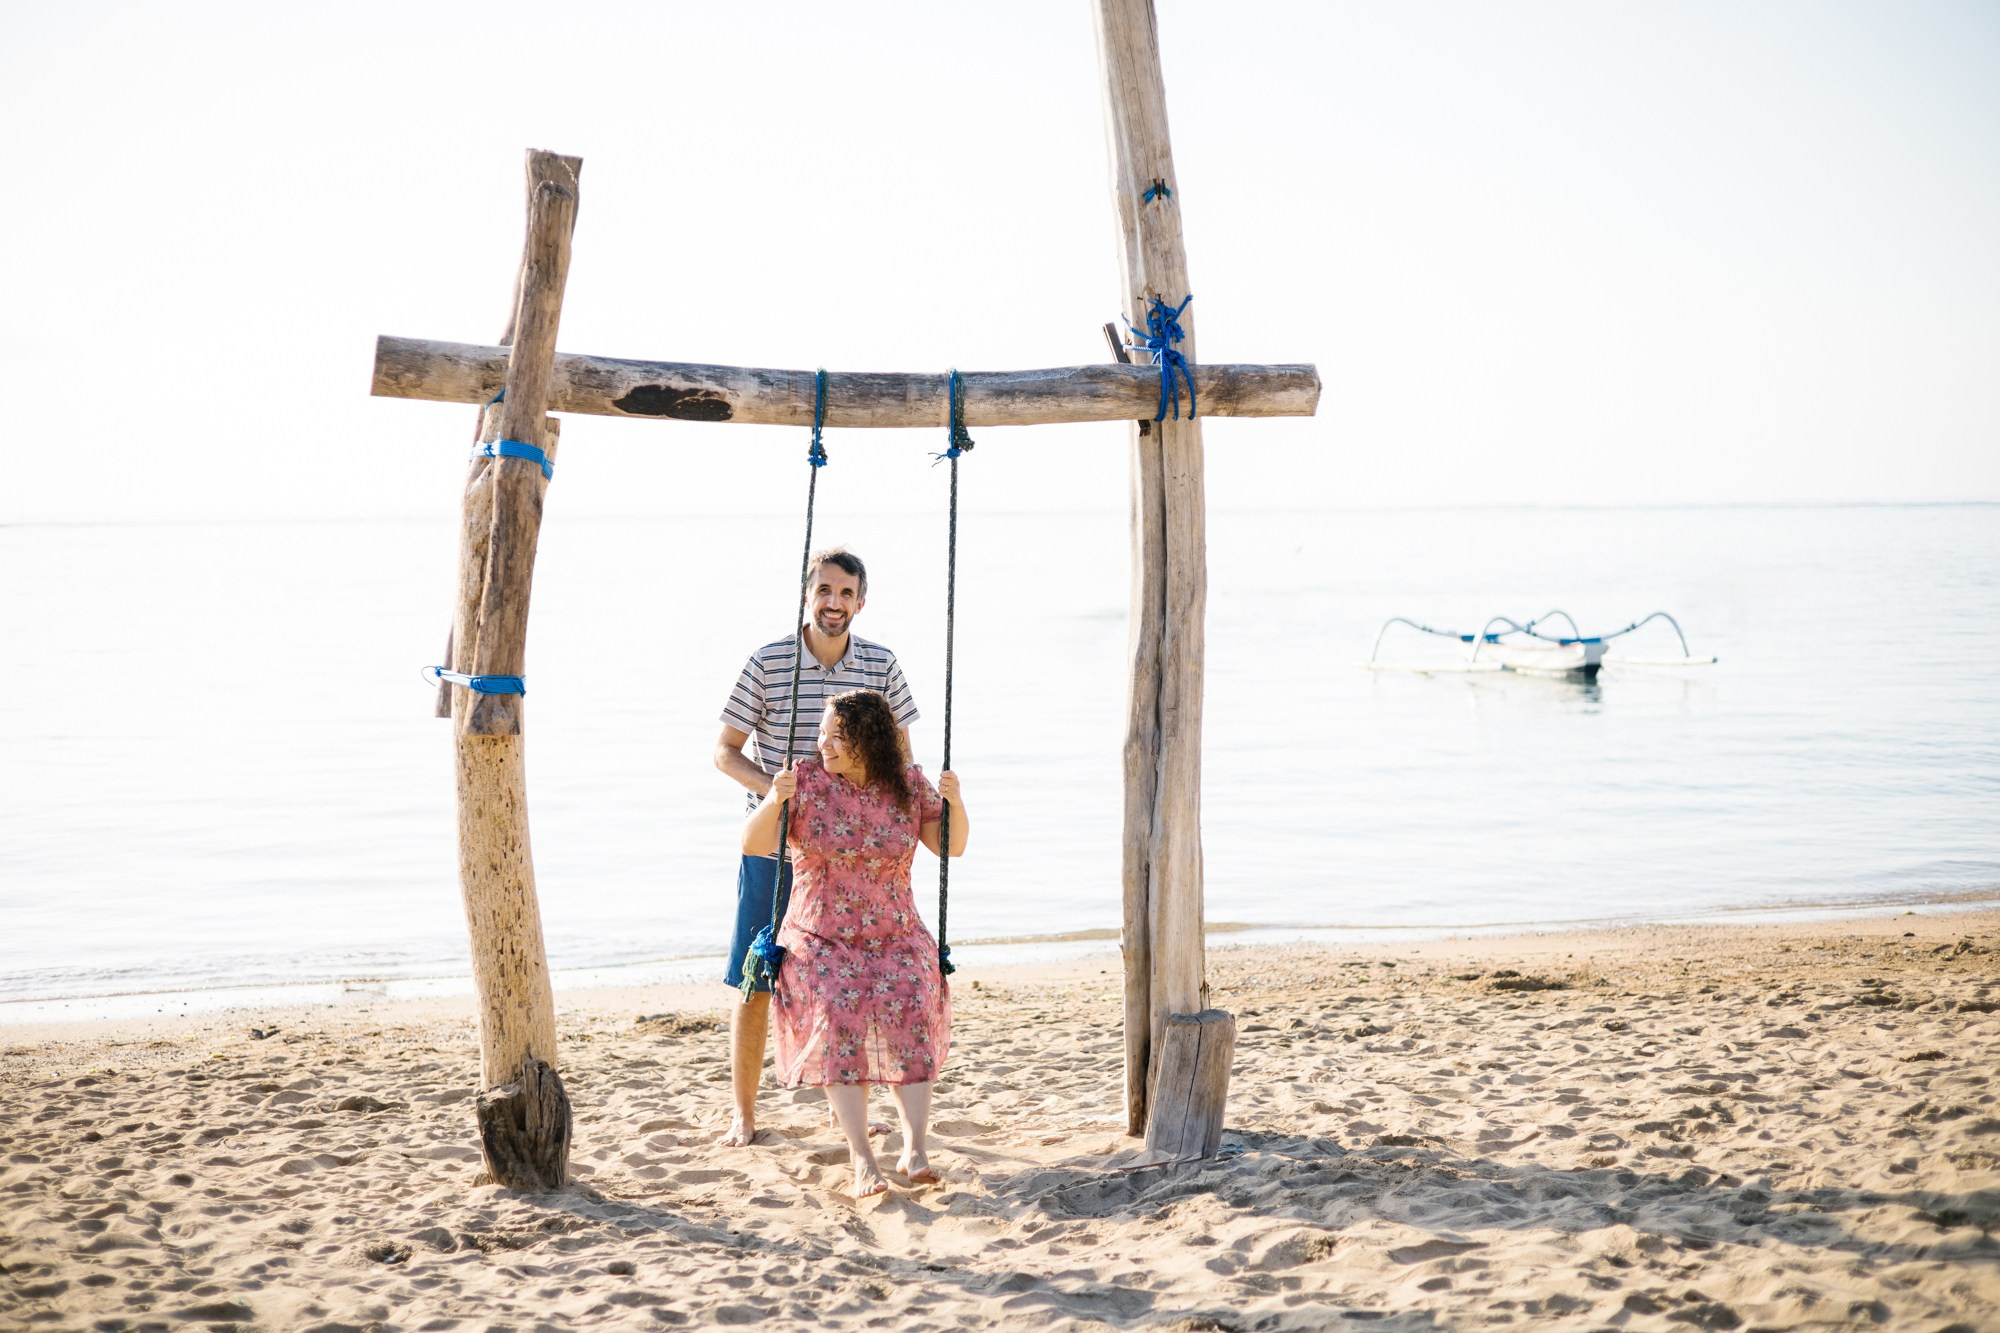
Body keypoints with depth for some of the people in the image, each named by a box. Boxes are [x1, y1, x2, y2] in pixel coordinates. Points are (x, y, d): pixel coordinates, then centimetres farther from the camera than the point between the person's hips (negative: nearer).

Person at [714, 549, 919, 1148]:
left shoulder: (882, 665, 1)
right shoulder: (767, 663, -7)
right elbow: (725, 750, -2)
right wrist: (774, 789, -18)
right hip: (773, 846, -2)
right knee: (754, 982, 1)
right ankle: (743, 1113, 15)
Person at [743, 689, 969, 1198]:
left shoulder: (908, 785, 1)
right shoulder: (807, 780, -4)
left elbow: (953, 847, 7)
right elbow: (753, 846, -8)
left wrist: (955, 802, -12)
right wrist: (775, 801, -26)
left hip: (896, 939, 1)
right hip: (820, 940, -1)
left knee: (908, 1012, -27)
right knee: (838, 1018, -28)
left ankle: (915, 1149, -30)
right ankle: (863, 1160, -30)